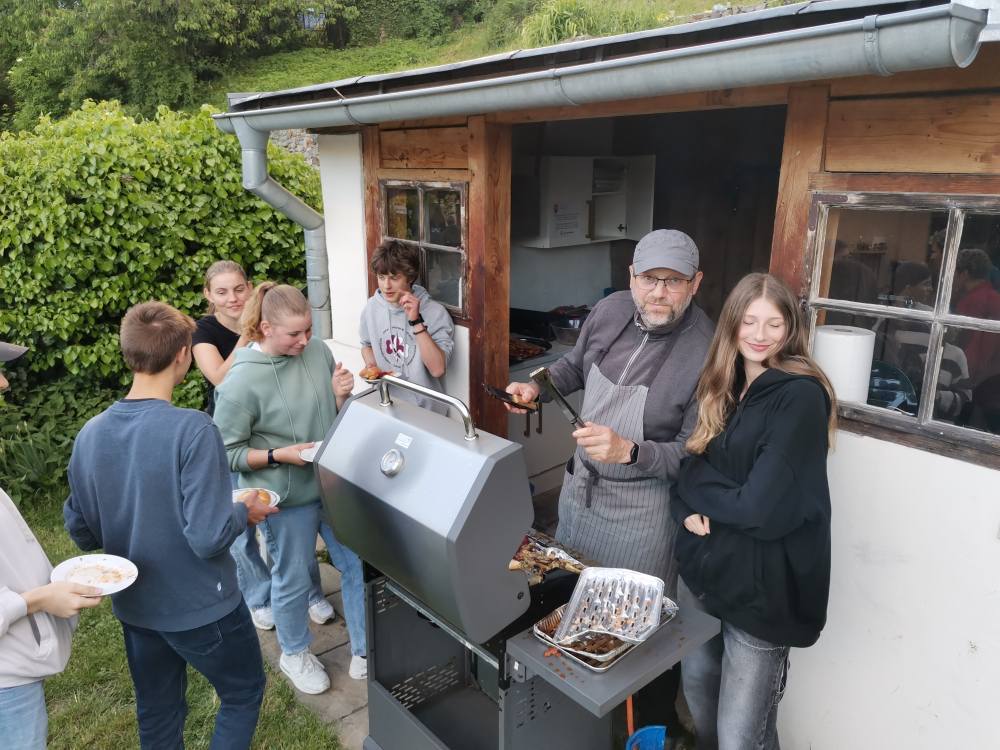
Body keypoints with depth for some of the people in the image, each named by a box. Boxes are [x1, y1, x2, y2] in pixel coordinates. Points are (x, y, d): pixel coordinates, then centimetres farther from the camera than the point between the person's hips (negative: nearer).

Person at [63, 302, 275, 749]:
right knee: (244, 692, 20)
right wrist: (245, 512, -9)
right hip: (200, 607, -6)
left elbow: (80, 532, 3)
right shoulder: (192, 430, -26)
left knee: (156, 713, 25)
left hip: (134, 607, 6)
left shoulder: (89, 435, -7)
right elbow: (209, 537, -28)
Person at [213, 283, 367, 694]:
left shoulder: (317, 351, -6)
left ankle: (365, 649, 36)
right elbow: (228, 451, -12)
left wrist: (342, 394, -13)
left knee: (358, 565, 14)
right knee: (293, 580, 15)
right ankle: (295, 654, 43)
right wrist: (278, 454, -23)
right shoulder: (242, 381, -20)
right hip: (287, 498, -4)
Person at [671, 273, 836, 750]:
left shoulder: (801, 397, -16)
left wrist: (698, 492, -8)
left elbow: (764, 509, -22)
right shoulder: (721, 387, 6)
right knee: (696, 686, 22)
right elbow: (686, 463, 7)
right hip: (702, 566, 7)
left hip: (762, 585, -6)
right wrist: (687, 509, -13)